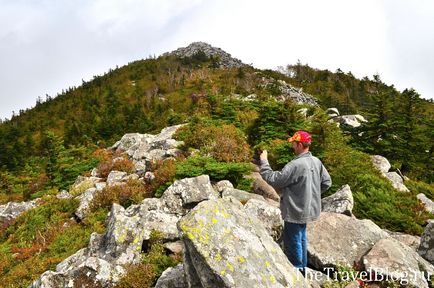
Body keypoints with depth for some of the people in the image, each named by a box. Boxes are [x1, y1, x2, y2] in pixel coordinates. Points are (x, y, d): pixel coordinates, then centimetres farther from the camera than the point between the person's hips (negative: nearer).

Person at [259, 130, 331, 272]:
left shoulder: (295, 165, -28)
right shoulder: (316, 162, -1)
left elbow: (273, 179, -24)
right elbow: (327, 182, 8)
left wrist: (263, 161, -14)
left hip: (295, 211, -9)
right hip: (307, 209, 9)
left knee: (292, 241, 9)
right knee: (301, 237, 25)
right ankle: (302, 266, 41)